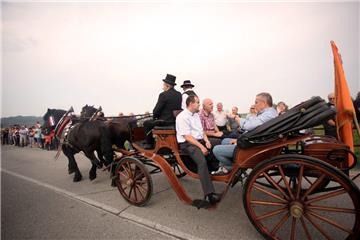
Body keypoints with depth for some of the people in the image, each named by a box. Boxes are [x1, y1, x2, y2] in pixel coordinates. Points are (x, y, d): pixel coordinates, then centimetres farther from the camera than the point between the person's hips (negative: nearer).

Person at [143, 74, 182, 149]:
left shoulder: (163, 95, -18)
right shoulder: (179, 94, 4)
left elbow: (156, 110, -16)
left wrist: (154, 117, 6)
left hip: (165, 121, -8)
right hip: (176, 120, 8)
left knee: (146, 123, 14)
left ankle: (150, 144, 20)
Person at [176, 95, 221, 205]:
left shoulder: (196, 115, 16)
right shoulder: (182, 117, -11)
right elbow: (187, 137, -17)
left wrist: (206, 141, 0)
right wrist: (201, 146, -20)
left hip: (200, 141, 9)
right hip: (187, 144, -9)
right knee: (202, 161, -31)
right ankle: (209, 194, -31)